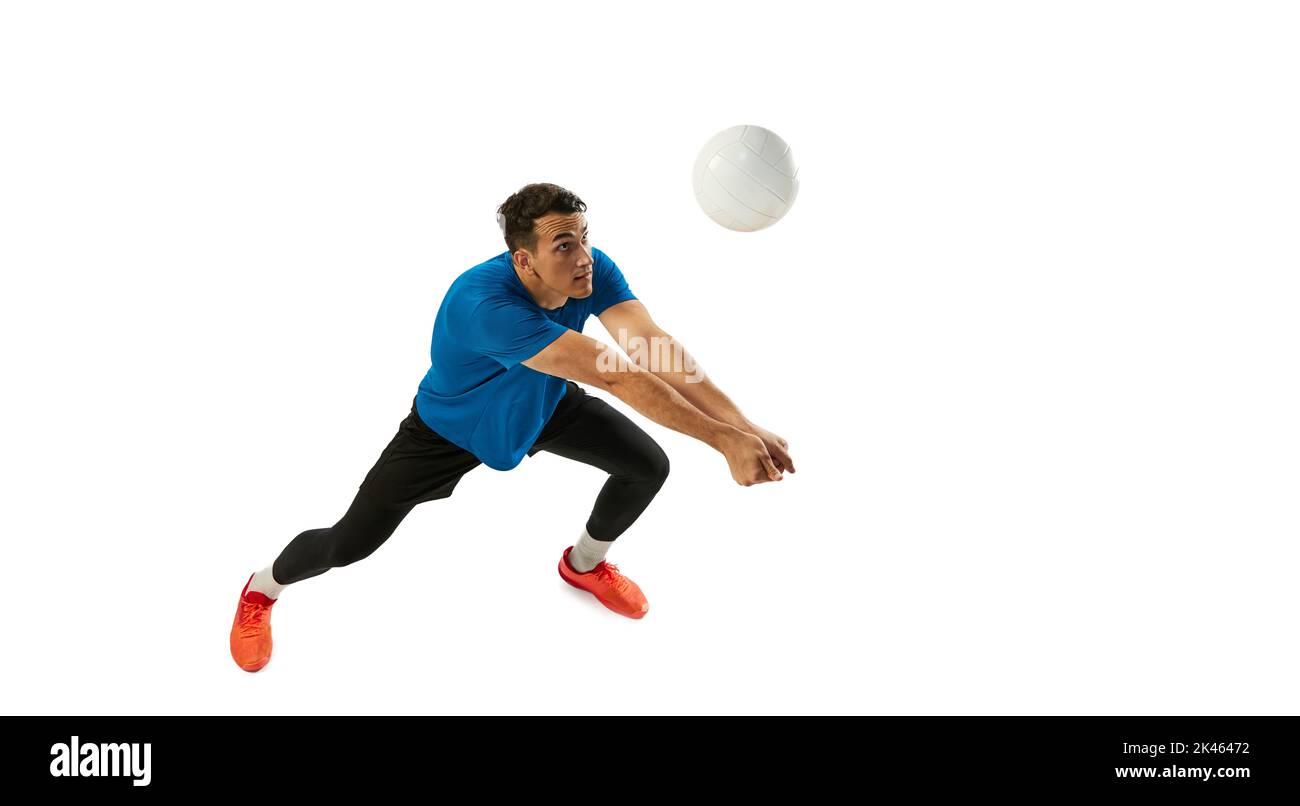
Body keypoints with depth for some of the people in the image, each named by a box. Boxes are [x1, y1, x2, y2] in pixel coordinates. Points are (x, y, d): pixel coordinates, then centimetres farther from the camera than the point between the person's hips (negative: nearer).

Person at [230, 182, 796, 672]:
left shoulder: (593, 271, -28)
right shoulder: (485, 305, -47)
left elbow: (657, 348, -39)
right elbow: (618, 377, -52)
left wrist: (742, 424, -53)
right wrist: (722, 438, -53)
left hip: (542, 405, 6)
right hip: (449, 426, -5)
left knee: (648, 466, -2)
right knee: (349, 544, -4)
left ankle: (584, 563, 32)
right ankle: (262, 589, 32)